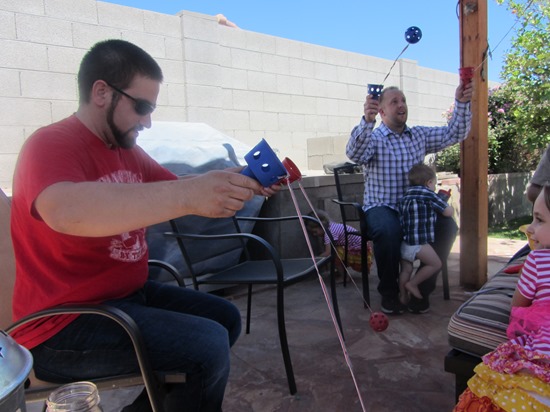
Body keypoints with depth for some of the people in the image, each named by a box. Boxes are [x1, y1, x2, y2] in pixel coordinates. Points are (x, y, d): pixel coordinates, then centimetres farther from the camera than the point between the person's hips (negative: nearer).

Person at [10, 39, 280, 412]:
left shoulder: (128, 150, 9)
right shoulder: (52, 144, -17)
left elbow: (174, 192, 12)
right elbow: (64, 210, -38)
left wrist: (244, 184, -5)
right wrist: (187, 195, -45)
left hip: (129, 294, 9)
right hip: (65, 324, -9)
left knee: (226, 318, 13)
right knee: (208, 344, -23)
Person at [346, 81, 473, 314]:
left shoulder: (420, 135, 16)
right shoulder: (372, 138, -1)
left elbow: (454, 134, 10)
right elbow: (354, 153, -23)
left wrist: (461, 103, -6)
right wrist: (367, 121, -40)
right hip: (382, 207, -4)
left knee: (447, 225, -22)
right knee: (389, 231, -36)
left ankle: (423, 289, -5)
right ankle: (389, 293, -12)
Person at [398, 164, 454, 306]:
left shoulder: (405, 196, 17)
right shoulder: (429, 195, -1)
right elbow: (448, 212, 4)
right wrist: (449, 206, 28)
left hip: (402, 241, 7)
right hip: (418, 243, -7)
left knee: (406, 269, 14)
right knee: (436, 264, 8)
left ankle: (403, 295, 19)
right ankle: (412, 284, 10)